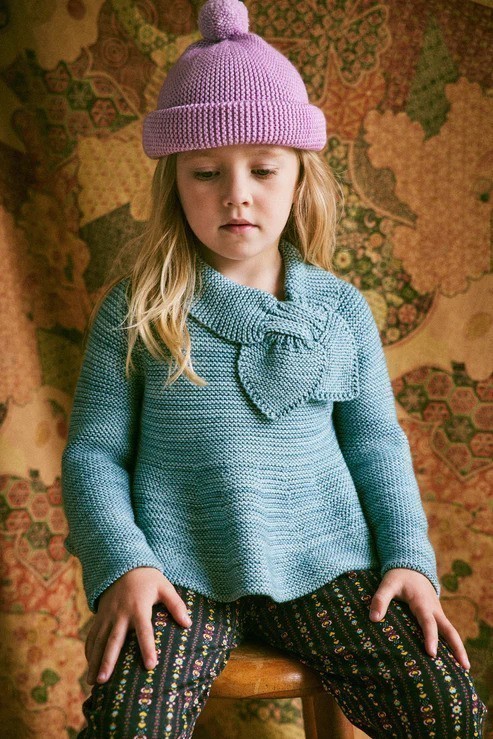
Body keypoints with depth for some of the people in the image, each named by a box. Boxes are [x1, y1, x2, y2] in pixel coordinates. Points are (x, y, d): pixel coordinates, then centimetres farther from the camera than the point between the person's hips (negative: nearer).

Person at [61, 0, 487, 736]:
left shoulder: (342, 309, 5)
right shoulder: (136, 309, 0)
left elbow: (377, 446, 10)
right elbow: (93, 452, 1)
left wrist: (410, 557, -2)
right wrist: (120, 565, -14)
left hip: (323, 558, 2)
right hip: (180, 568, -1)